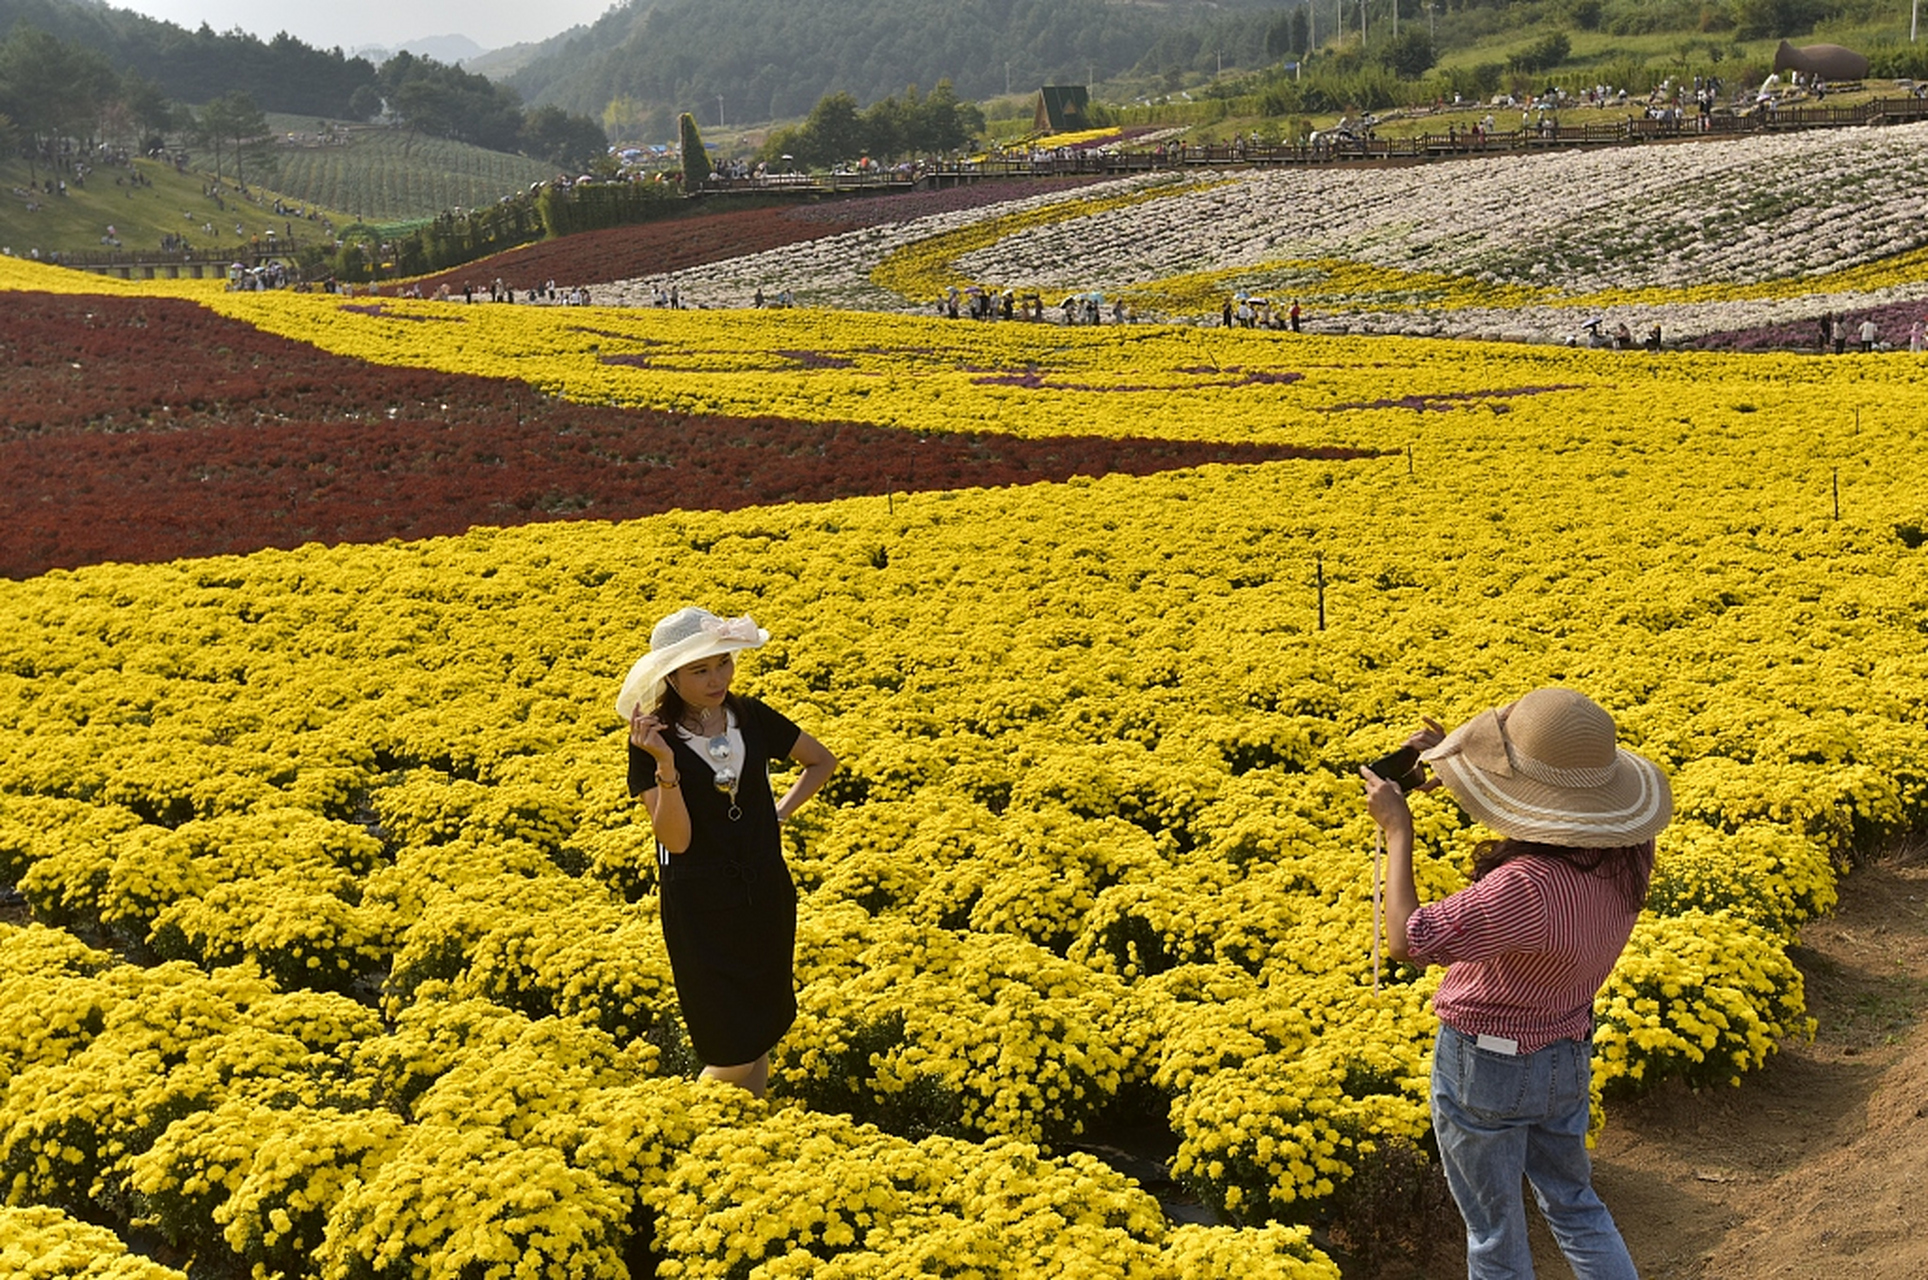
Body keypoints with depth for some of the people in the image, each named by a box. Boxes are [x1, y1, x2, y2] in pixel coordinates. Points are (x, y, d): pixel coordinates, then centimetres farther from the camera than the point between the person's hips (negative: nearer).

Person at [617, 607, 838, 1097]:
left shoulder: (752, 718, -2)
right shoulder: (653, 741, -12)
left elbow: (823, 761, 15)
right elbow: (676, 840, -21)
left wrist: (780, 812, 4)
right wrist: (666, 764, -32)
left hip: (767, 894, 4)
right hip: (700, 908, -4)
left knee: (763, 1035, 14)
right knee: (731, 1056, -3)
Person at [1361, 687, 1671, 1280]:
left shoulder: (1527, 887, -40)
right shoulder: (1628, 856, -15)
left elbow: (1407, 941, -32)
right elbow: (1563, 820, 7)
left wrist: (1397, 830, -22)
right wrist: (1454, 763, -2)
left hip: (1484, 1064, -7)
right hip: (1568, 1058, 7)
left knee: (1492, 1223, 17)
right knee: (1573, 1204, 27)